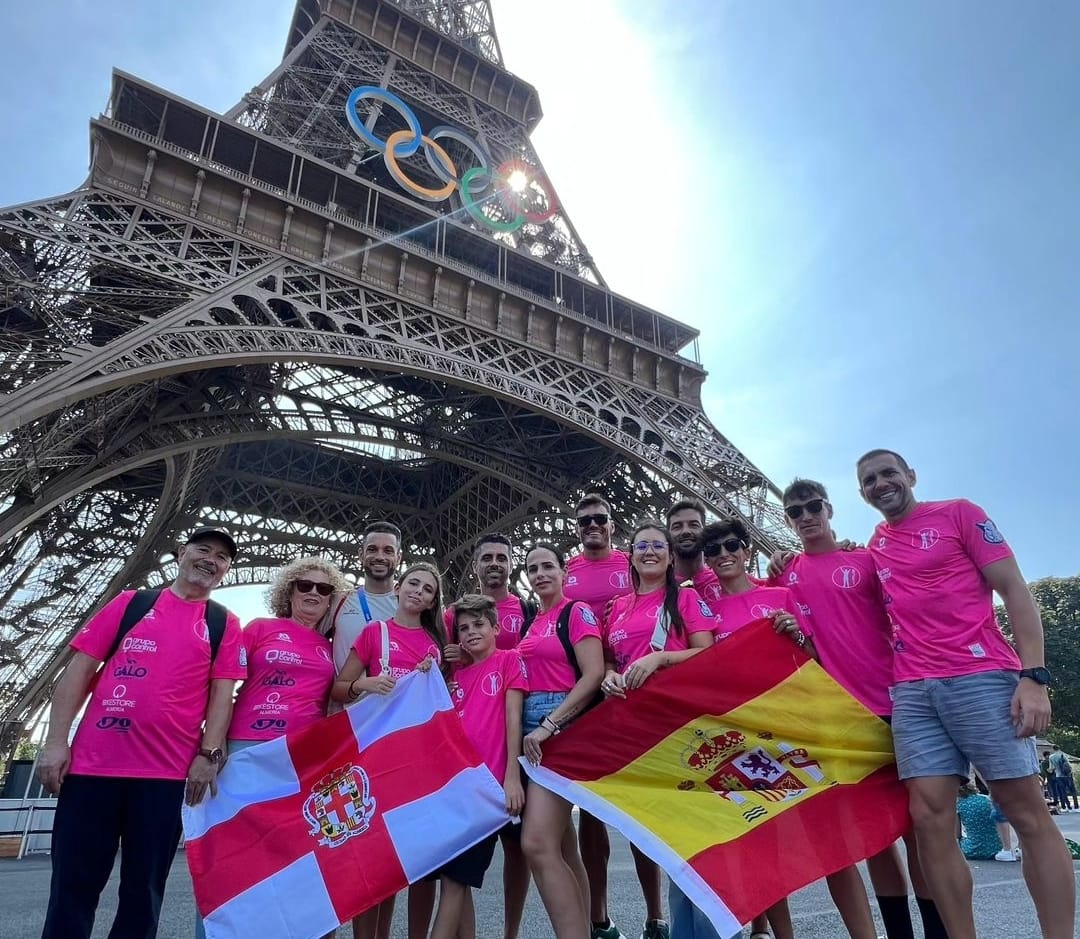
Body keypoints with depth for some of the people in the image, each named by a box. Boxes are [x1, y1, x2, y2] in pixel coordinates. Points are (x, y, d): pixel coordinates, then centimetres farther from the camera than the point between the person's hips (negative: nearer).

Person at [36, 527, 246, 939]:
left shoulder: (224, 624, 7)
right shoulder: (130, 603, 8)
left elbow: (222, 692, 2)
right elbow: (80, 669, 6)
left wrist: (208, 754, -8)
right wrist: (55, 741, -2)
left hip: (167, 773, 0)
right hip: (91, 764, 1)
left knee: (143, 893, 8)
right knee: (71, 888, 7)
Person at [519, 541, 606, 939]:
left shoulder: (577, 612, -5)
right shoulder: (532, 622, 16)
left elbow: (593, 675, -14)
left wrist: (549, 724, -18)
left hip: (563, 728, -8)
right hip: (533, 731, 8)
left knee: (537, 844, -16)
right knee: (562, 847, 11)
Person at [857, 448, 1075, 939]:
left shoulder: (959, 513, 4)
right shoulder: (875, 545, 17)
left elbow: (1015, 590, -2)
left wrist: (1033, 675, -12)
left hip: (981, 676, -4)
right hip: (911, 692, 4)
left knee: (1026, 811, 1)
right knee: (929, 817, -1)